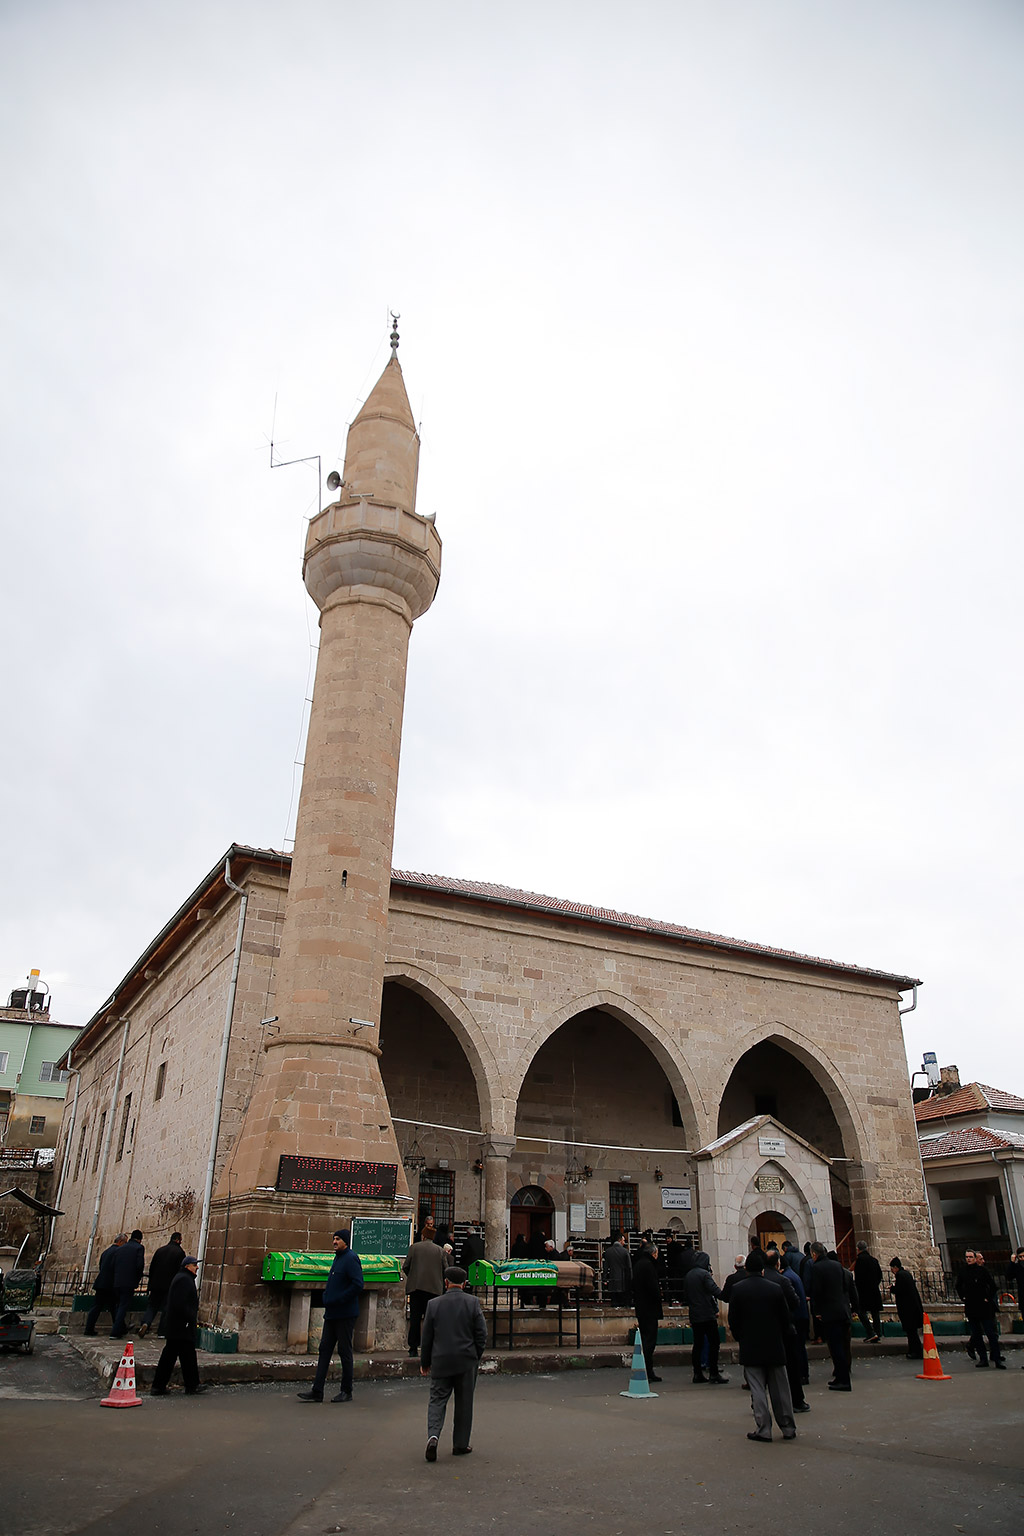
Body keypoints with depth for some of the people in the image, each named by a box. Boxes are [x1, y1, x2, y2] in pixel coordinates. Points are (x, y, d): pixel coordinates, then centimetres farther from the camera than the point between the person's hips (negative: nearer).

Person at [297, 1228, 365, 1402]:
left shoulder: (351, 1259, -14)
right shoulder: (338, 1258, 15)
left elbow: (357, 1285, -23)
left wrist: (338, 1300, -21)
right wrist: (327, 1295, 8)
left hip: (345, 1314, -9)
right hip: (331, 1313, 9)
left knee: (344, 1352, 1)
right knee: (324, 1350, 8)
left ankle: (347, 1392, 12)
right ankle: (317, 1391, 12)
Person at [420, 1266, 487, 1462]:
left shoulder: (433, 1304, -3)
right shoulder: (473, 1303, -5)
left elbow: (427, 1336, 2)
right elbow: (482, 1333, -4)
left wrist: (425, 1362, 12)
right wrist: (475, 1356, 9)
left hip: (440, 1361, 0)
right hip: (466, 1361, 0)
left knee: (437, 1400, 8)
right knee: (464, 1403, 12)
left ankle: (433, 1435, -14)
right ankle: (460, 1444, 17)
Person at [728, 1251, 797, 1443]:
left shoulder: (738, 1290, -8)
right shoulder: (775, 1289, -5)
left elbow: (733, 1321, -4)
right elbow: (785, 1318, 2)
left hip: (750, 1348, -2)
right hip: (774, 1348, 2)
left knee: (757, 1389, 4)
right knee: (779, 1388, 11)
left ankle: (763, 1429, 3)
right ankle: (788, 1428, 18)